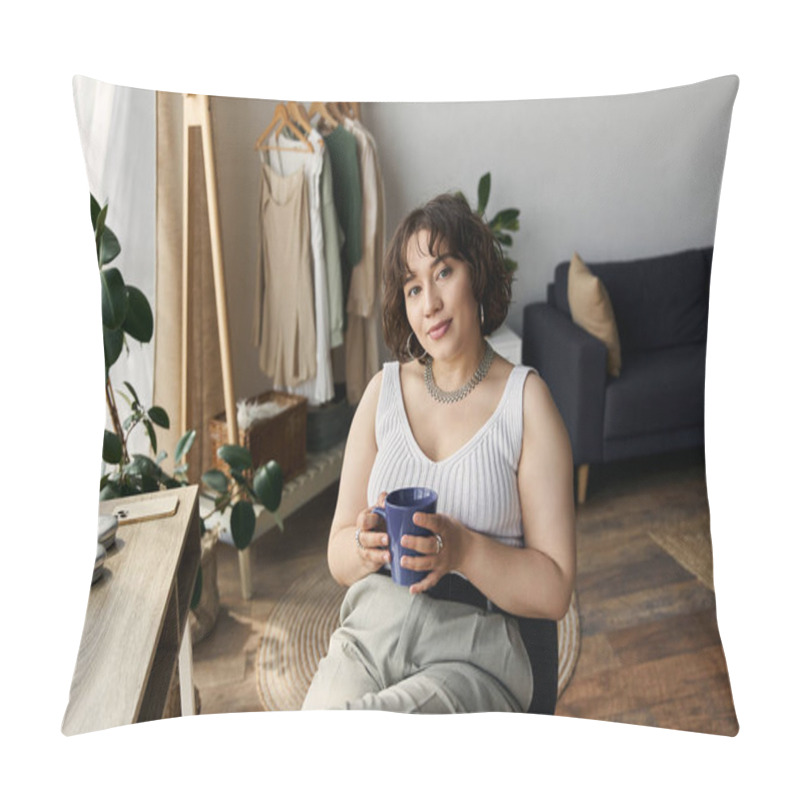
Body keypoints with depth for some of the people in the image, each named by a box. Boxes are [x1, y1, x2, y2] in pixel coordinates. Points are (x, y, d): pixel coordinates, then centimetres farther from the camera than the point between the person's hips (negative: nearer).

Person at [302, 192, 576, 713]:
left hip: (474, 654, -3)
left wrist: (461, 549, -18)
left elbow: (554, 591, -3)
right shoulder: (384, 390, 11)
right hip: (373, 630, 4)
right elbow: (338, 558, 13)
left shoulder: (525, 401, 0)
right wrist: (366, 544, -9)